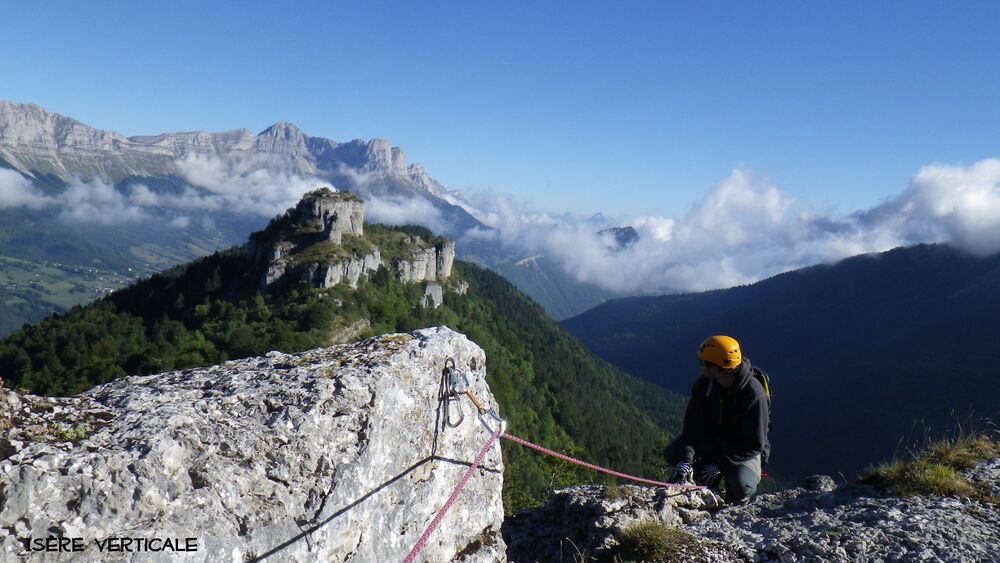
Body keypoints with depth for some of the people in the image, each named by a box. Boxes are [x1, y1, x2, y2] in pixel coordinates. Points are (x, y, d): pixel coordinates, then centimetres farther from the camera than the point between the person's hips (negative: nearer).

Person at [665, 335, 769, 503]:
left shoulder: (753, 393, -27)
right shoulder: (704, 384, -13)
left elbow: (755, 444, -22)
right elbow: (693, 425, -18)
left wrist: (720, 465, -27)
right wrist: (686, 460, -33)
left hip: (745, 452, -5)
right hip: (712, 443, 5)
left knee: (740, 487, -33)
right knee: (673, 454, -15)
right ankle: (715, 484, 4)